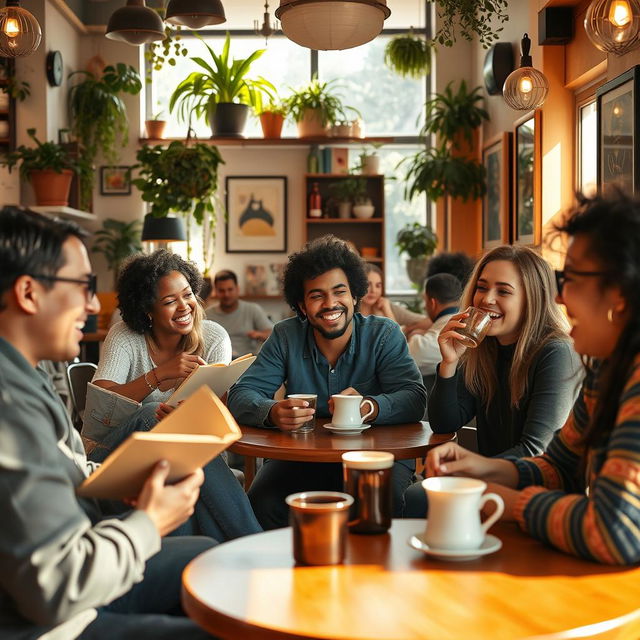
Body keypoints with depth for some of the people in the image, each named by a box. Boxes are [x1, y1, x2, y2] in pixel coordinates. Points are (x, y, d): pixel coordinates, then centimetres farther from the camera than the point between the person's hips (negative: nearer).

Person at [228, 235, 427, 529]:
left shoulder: (384, 334, -3)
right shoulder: (285, 337, 2)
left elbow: (414, 398, -15)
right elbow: (240, 395, -6)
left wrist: (369, 407, -37)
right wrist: (273, 413, -30)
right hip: (301, 456, 2)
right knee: (262, 502, -26)